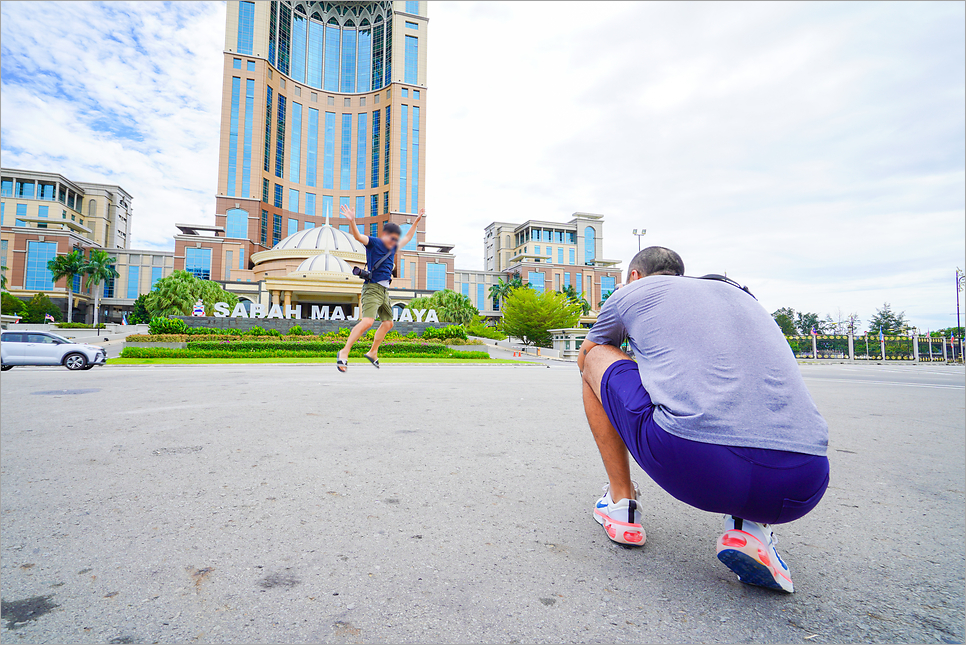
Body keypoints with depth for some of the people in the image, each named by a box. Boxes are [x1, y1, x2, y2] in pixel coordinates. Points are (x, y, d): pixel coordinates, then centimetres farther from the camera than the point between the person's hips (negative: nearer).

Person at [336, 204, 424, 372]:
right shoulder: (373, 242, -3)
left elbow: (408, 237, 34)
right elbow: (357, 236, -22)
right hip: (372, 288, -9)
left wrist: (416, 221, 36)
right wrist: (352, 221, -39)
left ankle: (373, 352, 29)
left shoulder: (393, 247, 18)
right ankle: (344, 352, -19)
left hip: (385, 290, 9)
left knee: (388, 323, 14)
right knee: (367, 321, -24)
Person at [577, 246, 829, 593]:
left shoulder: (632, 291, 18)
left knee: (596, 359, 20)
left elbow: (583, 358, 37)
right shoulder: (742, 295, 30)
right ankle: (751, 524, 15)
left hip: (694, 466, -4)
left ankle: (621, 503, 22)